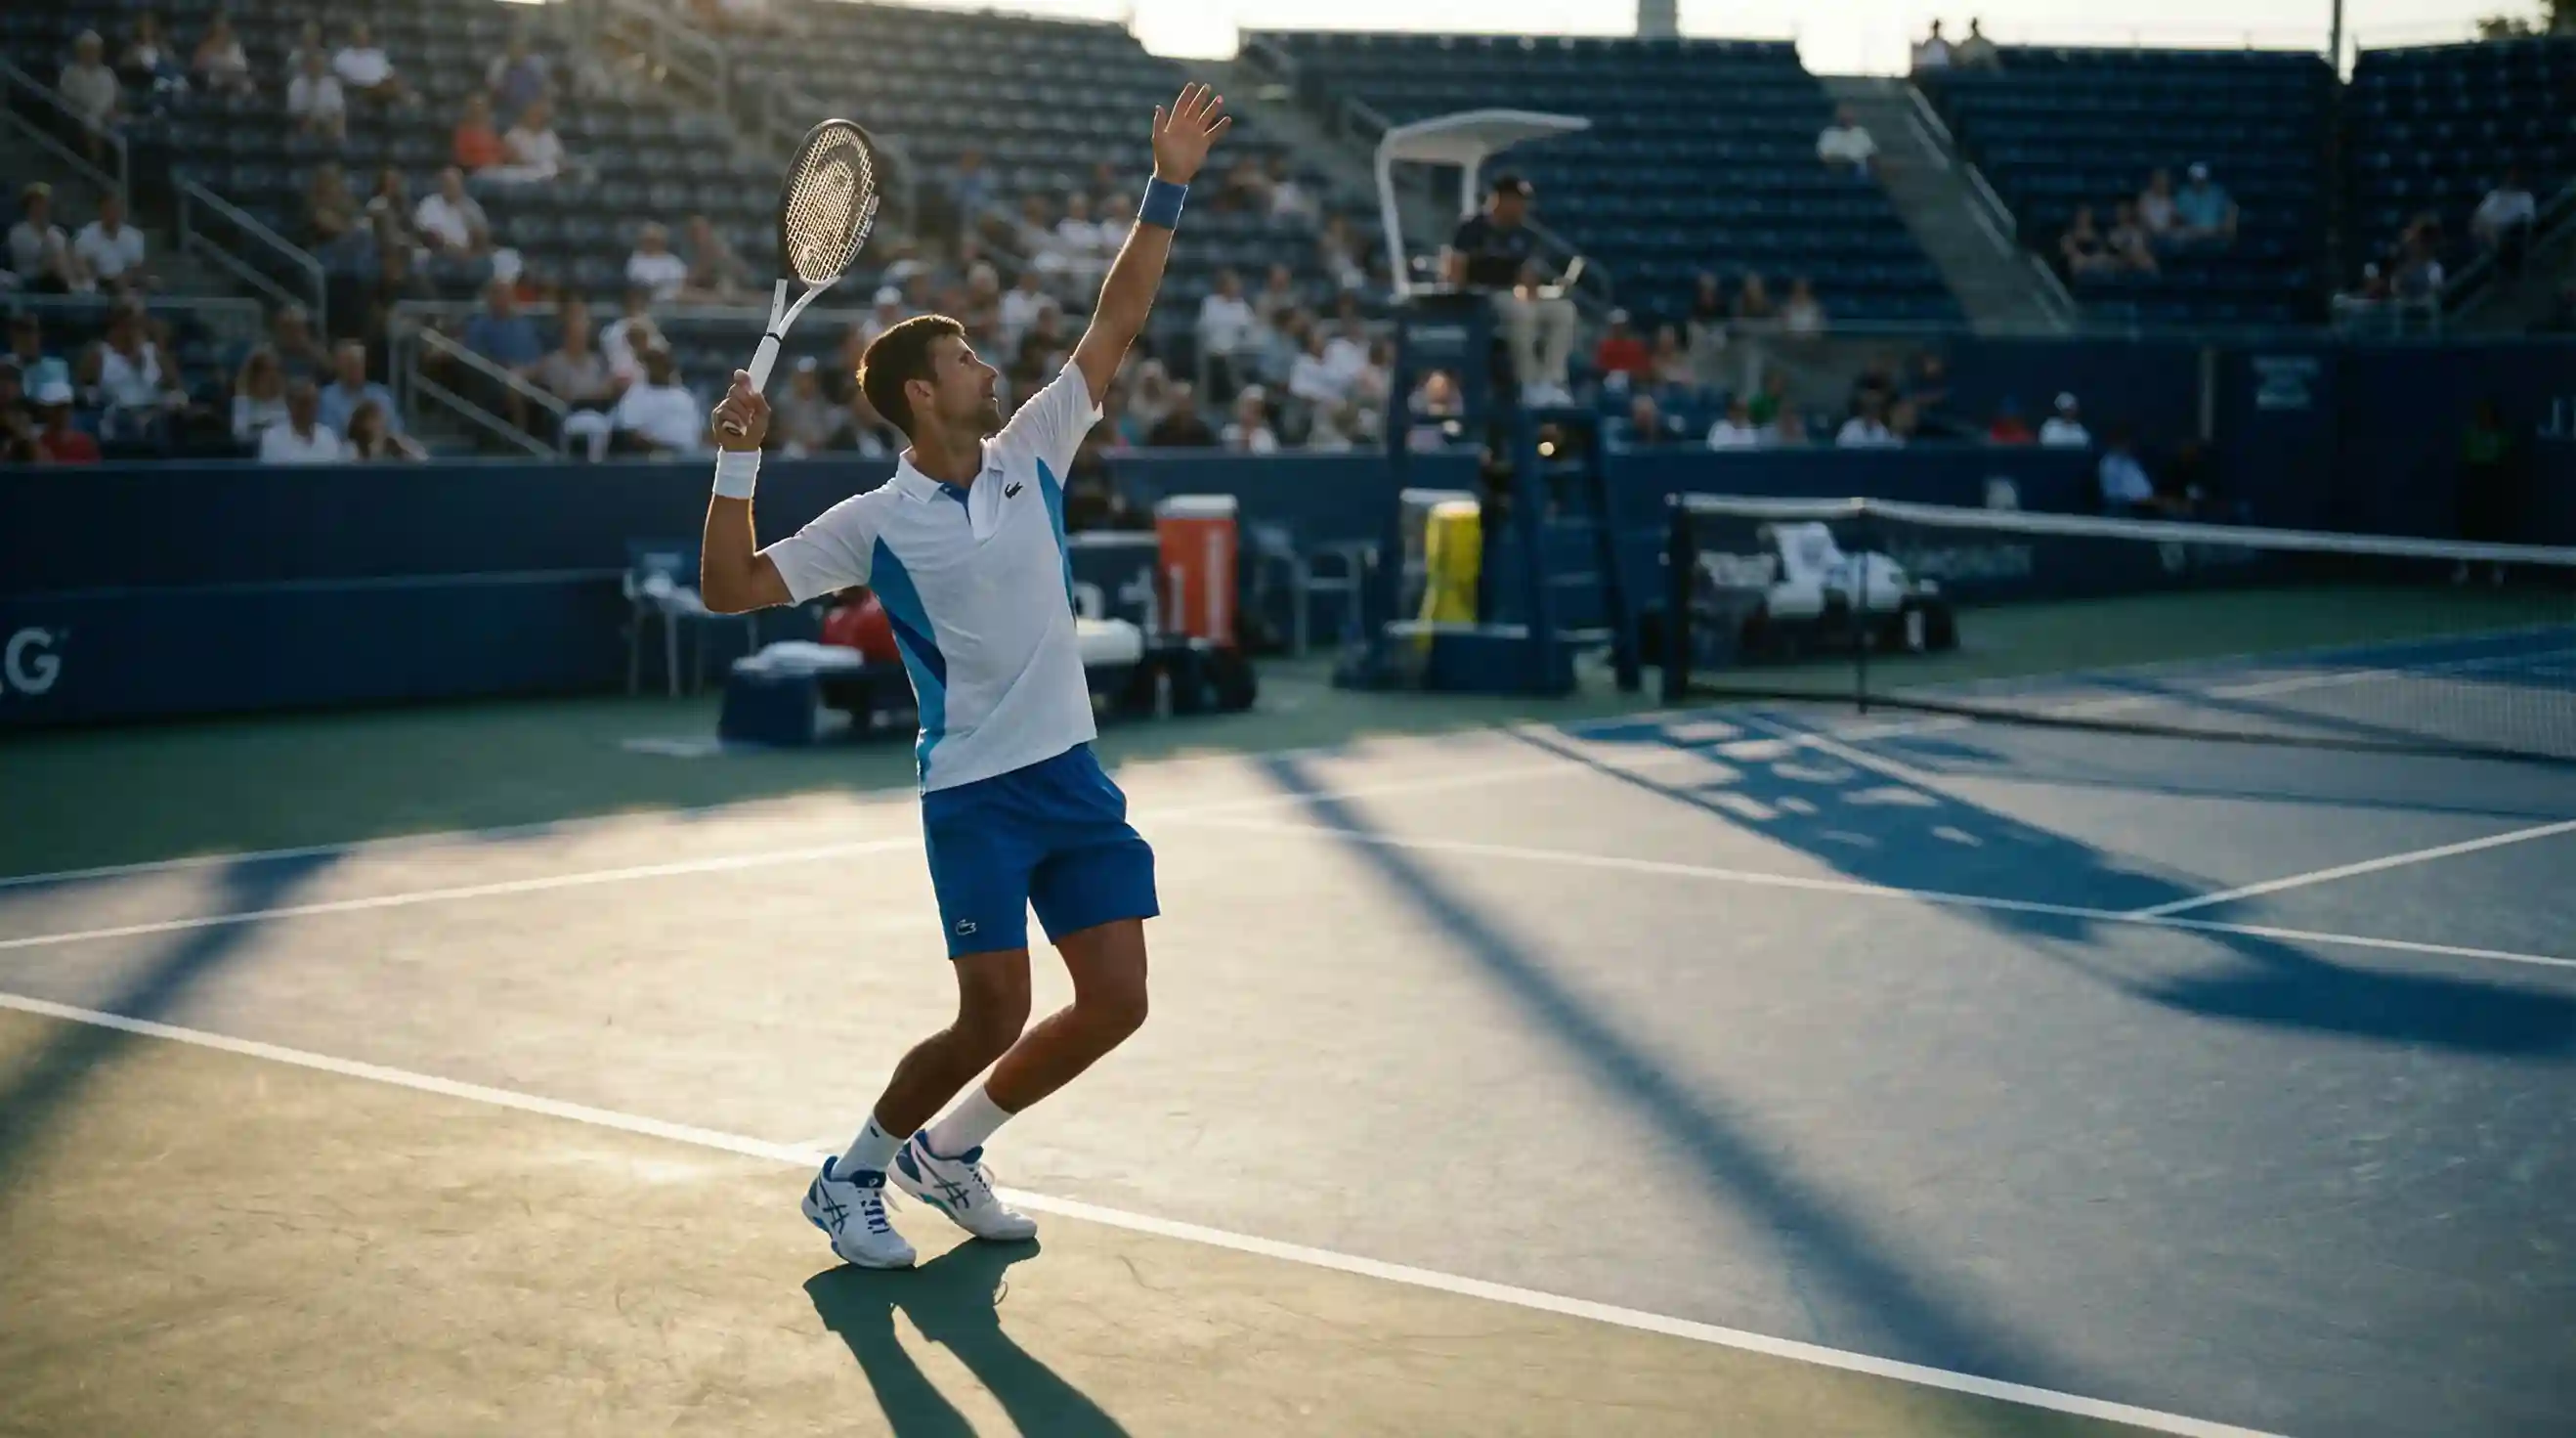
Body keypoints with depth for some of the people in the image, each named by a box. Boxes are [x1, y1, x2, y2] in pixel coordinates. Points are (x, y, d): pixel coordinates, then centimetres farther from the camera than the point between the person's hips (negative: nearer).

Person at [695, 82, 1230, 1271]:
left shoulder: (1030, 453, 6)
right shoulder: (875, 523, -6)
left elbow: (1114, 327, 5)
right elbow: (730, 587, -8)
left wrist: (1167, 191, 0)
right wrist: (737, 463, -19)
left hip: (1073, 773, 6)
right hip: (974, 790, -6)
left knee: (1115, 1002, 2)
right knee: (994, 1013, -9)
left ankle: (947, 1150, 22)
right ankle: (850, 1177, 15)